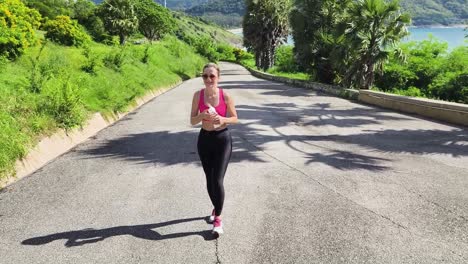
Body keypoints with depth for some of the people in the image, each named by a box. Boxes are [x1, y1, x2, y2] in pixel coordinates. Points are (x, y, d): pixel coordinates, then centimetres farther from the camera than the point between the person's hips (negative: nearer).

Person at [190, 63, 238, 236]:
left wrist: (223, 119, -22)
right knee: (209, 179, 14)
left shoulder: (225, 96, -11)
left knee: (218, 180, -10)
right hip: (204, 139, 3)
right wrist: (202, 116, -23)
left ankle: (218, 219, 4)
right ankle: (216, 208, 38)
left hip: (223, 139, -3)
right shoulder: (198, 95, -5)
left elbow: (235, 118, -1)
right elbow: (192, 121, -2)